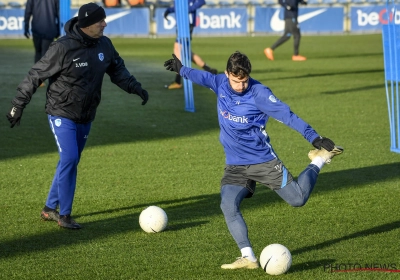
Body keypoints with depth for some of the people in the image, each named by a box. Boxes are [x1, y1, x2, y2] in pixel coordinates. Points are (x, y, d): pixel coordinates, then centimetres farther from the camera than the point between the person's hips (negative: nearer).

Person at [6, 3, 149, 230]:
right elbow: (36, 75, -14)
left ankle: (50, 209, 25)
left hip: (86, 117, 7)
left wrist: (135, 87, 0)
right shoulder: (63, 48, -21)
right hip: (62, 115, -7)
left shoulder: (104, 45, -2)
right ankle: (64, 215, -3)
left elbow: (117, 69, 15)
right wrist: (19, 104, -12)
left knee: (71, 162, 12)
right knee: (69, 160, -14)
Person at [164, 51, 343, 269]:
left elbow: (286, 115, -22)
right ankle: (248, 258, -15)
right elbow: (203, 77, 20)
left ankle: (319, 160, 22)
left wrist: (313, 137, -30)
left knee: (298, 199, -4)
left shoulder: (259, 93, -18)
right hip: (235, 165, 4)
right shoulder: (220, 84, -3)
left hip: (263, 161, -4)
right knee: (228, 206, -18)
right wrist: (181, 69, 38)